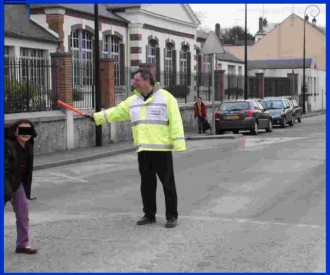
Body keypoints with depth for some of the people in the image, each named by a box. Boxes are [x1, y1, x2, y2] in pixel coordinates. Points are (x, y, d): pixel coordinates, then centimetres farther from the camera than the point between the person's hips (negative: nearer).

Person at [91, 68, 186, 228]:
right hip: (143, 150, 6)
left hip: (161, 149, -5)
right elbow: (116, 112, 18)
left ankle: (171, 217, 9)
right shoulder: (133, 101, 13)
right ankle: (149, 215, 22)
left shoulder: (166, 97, -5)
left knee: (168, 184, 0)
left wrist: (179, 145, -17)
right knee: (147, 184, 11)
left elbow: (175, 122, -10)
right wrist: (96, 117, 13)